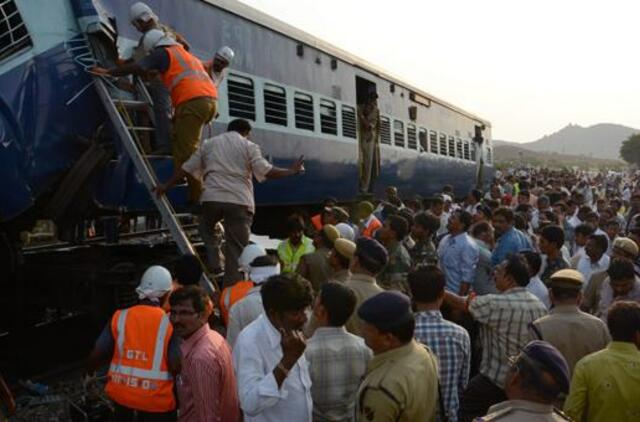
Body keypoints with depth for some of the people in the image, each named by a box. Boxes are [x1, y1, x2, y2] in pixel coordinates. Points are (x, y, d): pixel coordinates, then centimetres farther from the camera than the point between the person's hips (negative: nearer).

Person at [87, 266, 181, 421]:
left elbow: (97, 354, -2)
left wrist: (90, 374, 19)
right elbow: (176, 366, -18)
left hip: (122, 393, 3)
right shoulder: (169, 323, -15)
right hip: (156, 399, -3)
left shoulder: (120, 317, -6)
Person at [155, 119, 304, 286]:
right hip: (240, 201, -2)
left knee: (206, 228, 29)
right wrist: (292, 171, 8)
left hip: (212, 198, 2)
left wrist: (166, 186, 27)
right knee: (236, 247, 4)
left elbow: (187, 168, 18)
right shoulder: (249, 146, 8)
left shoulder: (208, 143, 18)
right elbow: (266, 171, -4)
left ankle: (214, 262, 9)